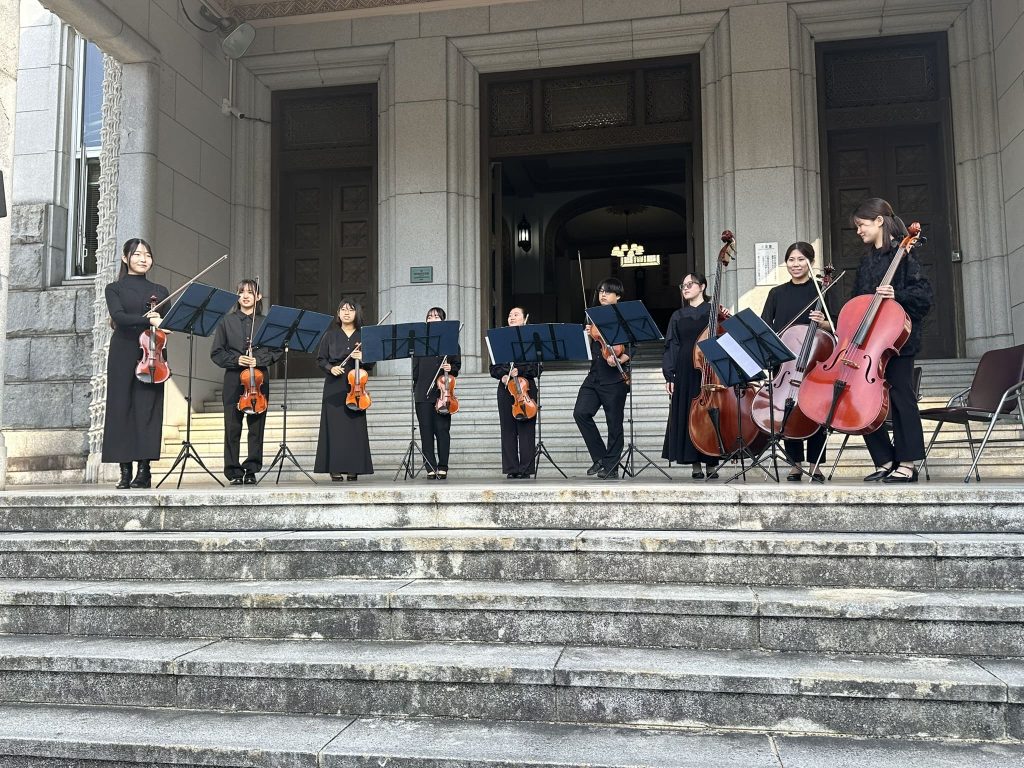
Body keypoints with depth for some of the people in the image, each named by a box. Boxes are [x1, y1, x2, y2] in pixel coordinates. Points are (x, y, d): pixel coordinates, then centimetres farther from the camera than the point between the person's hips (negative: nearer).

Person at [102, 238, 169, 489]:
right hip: (123, 356, -1)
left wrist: (161, 316, -12)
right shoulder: (115, 289, 8)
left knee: (148, 409, -6)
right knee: (122, 409, -3)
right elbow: (119, 317, -10)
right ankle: (125, 471, 1)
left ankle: (144, 470, -5)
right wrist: (148, 319, -25)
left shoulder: (160, 291, 16)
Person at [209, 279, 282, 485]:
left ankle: (251, 470, 9)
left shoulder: (266, 322, 8)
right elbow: (216, 352, 5)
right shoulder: (227, 321, 8)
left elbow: (276, 351, 5)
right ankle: (234, 472, 7)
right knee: (232, 427, -1)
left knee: (256, 426, 0)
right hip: (233, 380, 0)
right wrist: (235, 360, -10)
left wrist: (259, 360, -11)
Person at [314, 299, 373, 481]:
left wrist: (363, 358, -14)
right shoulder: (330, 335, 9)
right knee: (335, 424, -4)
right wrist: (330, 368, -10)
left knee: (355, 425, -2)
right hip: (334, 386, 0)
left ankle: (353, 468, 3)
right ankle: (335, 468, -1)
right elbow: (320, 359, 8)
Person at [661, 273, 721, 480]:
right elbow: (671, 346, 10)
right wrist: (668, 375, 3)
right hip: (685, 373, 3)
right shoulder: (678, 316, 13)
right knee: (687, 416, 0)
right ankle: (695, 465, 6)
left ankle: (711, 464, 6)